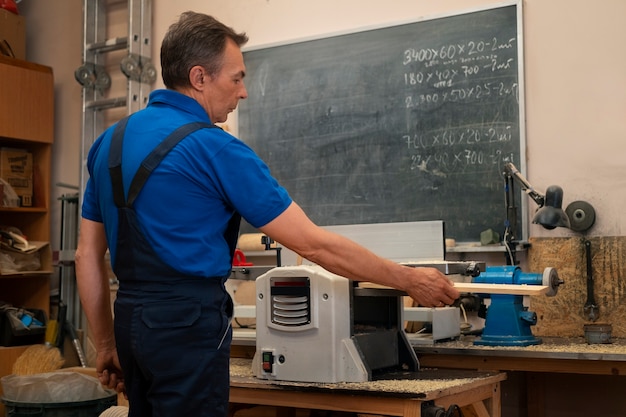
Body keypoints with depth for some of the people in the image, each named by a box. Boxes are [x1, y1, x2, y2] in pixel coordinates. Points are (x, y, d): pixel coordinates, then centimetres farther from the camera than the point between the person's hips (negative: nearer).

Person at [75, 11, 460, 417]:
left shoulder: (110, 141, 7)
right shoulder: (213, 148, -15)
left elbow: (88, 254, 10)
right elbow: (313, 244, -15)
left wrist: (107, 344, 17)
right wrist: (409, 280, -6)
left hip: (132, 317, 8)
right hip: (187, 324, -8)